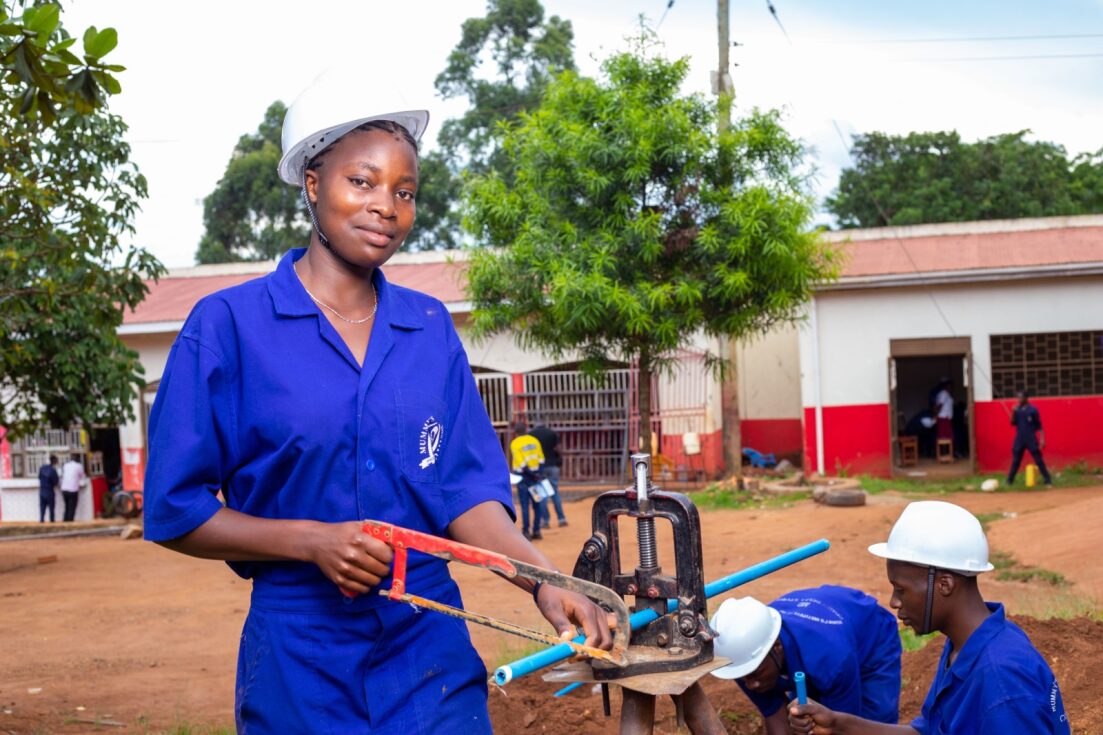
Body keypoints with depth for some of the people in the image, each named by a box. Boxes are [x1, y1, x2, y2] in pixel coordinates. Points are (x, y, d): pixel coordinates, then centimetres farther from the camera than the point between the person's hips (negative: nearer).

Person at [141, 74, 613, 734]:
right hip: (299, 670, -2)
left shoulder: (430, 328, 6)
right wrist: (311, 541, -17)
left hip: (432, 657, 2)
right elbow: (175, 510, -4)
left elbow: (468, 490, 2)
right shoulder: (228, 325, -5)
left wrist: (544, 581, -16)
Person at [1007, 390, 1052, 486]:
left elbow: (1039, 426, -3)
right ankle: (1009, 480, 12)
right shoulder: (1017, 410, 7)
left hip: (1031, 440, -3)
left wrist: (1042, 439, -10)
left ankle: (1047, 480, 0)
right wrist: (1013, 413, -12)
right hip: (1019, 439, 3)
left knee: (1038, 460, -3)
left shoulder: (1033, 410, -5)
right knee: (1015, 460, 7)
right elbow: (1012, 423, 3)